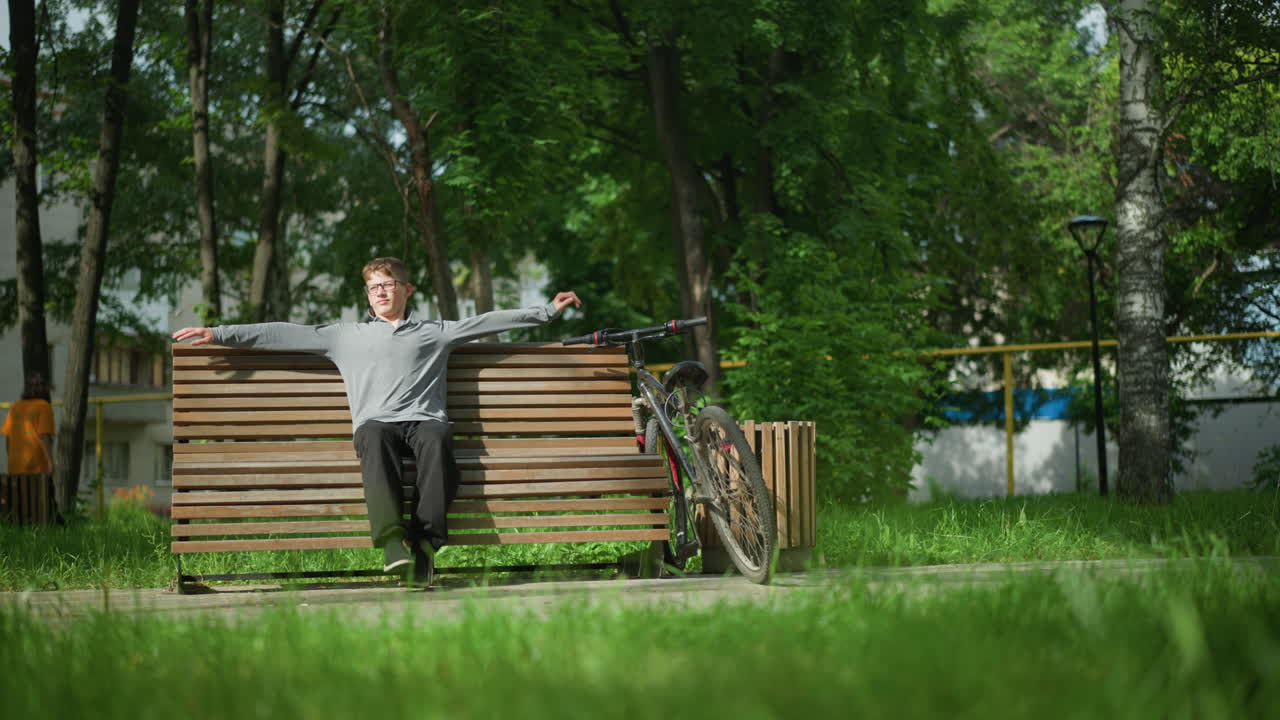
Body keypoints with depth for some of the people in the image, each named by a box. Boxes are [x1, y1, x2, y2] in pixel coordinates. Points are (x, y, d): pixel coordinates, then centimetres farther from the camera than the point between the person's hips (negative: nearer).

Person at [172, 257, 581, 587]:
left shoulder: (435, 333, 28)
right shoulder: (347, 336, 27)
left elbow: (491, 321, 26)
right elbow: (281, 334, 24)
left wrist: (547, 312, 23)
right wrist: (218, 334, 18)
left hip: (423, 419, 0)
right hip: (376, 421, 0)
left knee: (435, 439, -37)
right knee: (375, 438, -38)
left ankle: (426, 540, -44)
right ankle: (392, 538, -53)